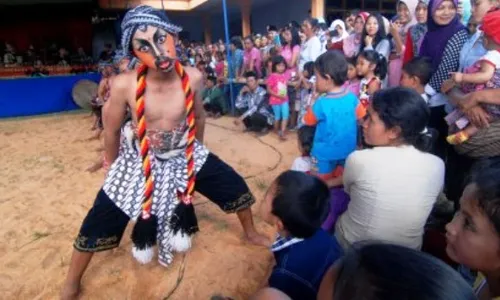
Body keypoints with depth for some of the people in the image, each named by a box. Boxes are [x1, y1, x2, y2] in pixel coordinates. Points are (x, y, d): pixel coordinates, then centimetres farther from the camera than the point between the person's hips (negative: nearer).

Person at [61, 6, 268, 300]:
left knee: (236, 187, 5)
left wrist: (196, 149, 14)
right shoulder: (124, 85, -28)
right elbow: (111, 131, -9)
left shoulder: (193, 77, -21)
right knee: (99, 222, 1)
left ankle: (251, 233, 38)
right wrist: (113, 165, 7)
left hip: (185, 155, 3)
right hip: (139, 161, -2)